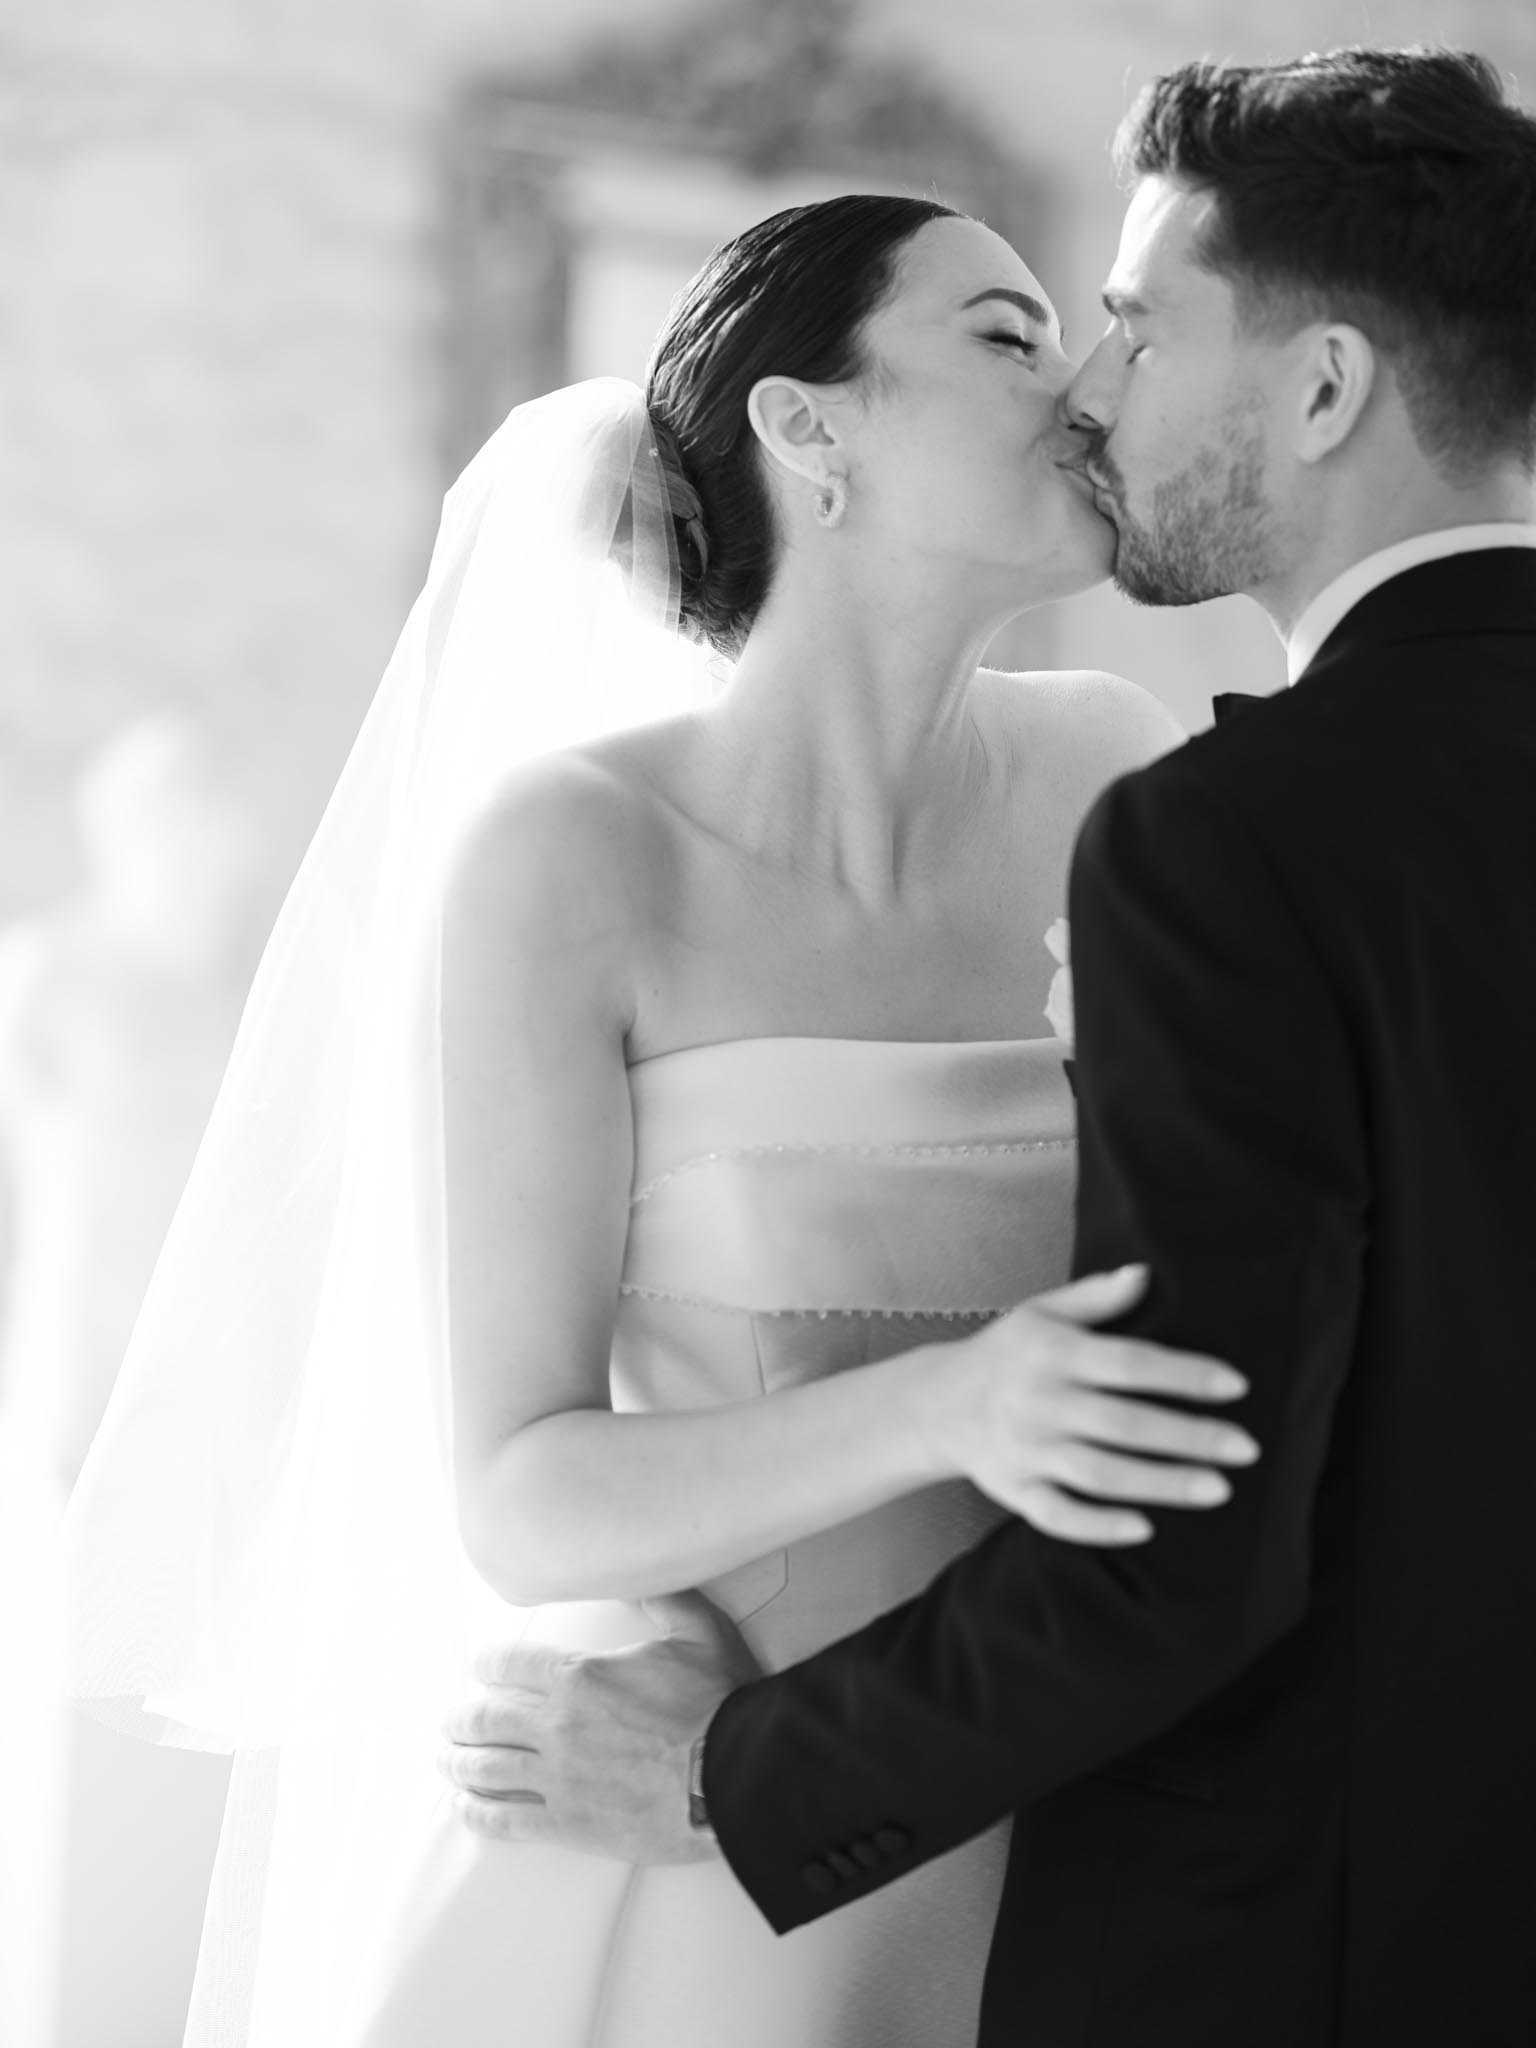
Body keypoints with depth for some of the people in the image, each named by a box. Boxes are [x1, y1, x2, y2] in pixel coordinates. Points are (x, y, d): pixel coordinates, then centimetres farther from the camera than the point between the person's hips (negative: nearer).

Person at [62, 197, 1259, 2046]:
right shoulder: (559, 846, -12)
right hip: (677, 1889, -5)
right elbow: (526, 1504, -16)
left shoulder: (1084, 773, 1)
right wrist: (952, 1406, -32)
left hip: (1008, 1876, 5)